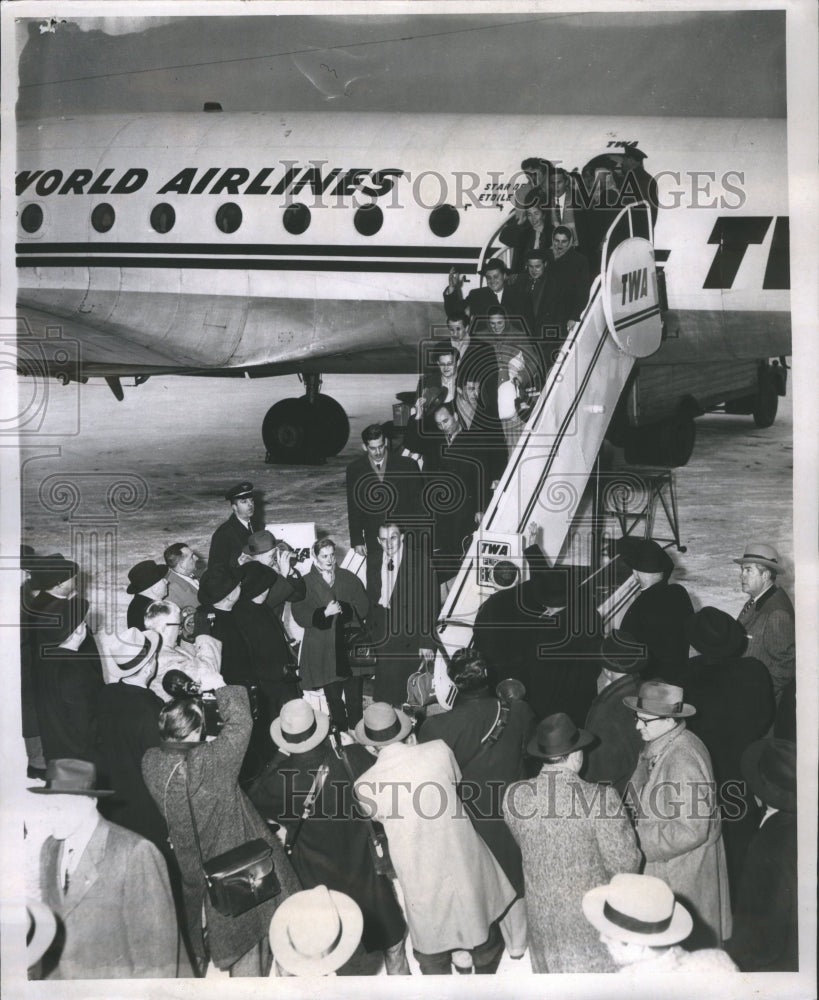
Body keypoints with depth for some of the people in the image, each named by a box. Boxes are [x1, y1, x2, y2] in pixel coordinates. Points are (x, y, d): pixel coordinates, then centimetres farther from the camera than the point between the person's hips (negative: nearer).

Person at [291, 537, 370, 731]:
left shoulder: (348, 578, 9)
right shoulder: (305, 583, 3)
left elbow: (364, 608, 3)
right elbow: (299, 615, -7)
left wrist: (343, 608, -14)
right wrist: (325, 612, -19)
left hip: (351, 646, 1)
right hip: (323, 652, -1)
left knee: (354, 698, 2)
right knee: (333, 699, 8)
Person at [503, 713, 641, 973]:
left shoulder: (514, 796, -15)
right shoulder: (601, 797, -26)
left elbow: (526, 844, 1)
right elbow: (625, 863, -18)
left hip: (541, 911, 3)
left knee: (551, 965, 26)